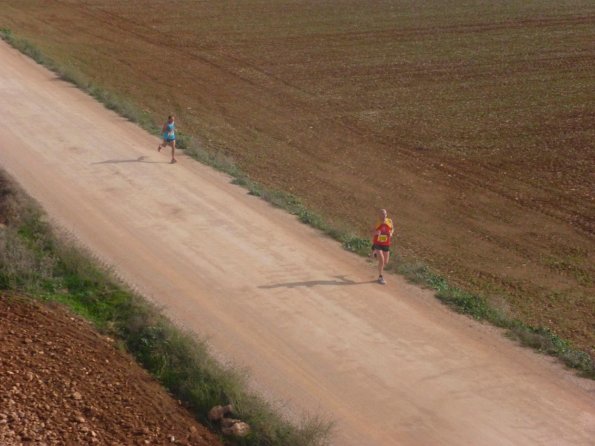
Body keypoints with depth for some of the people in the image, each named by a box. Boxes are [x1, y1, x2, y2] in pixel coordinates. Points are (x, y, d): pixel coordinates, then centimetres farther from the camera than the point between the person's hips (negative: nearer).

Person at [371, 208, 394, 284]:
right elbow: (373, 232, 1)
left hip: (386, 245, 4)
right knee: (381, 260, -17)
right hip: (377, 244, -4)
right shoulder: (377, 223, -12)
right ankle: (380, 278, -3)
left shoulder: (389, 221, -7)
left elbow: (392, 229, 11)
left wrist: (391, 233, -13)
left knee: (385, 262, 11)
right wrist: (376, 232, -24)